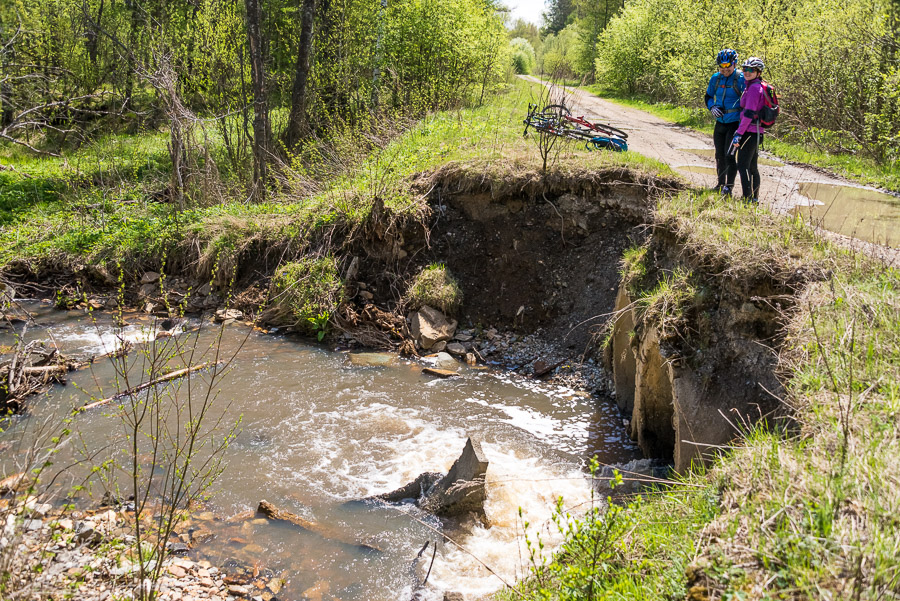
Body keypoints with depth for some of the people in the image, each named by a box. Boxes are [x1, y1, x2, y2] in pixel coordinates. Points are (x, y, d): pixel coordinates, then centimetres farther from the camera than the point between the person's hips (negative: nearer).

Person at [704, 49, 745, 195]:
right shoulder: (715, 78, 3)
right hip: (720, 122, 5)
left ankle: (729, 186, 0)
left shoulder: (741, 79, -11)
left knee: (729, 155, -10)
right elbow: (708, 96, 16)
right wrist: (712, 107, -5)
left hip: (735, 123, -5)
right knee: (719, 155, 12)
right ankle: (721, 183, 26)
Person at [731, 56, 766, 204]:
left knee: (743, 166, -10)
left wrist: (739, 133, -21)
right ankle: (755, 199, 21)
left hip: (749, 131, -10)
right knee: (752, 166, 15)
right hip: (756, 132, 10)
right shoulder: (757, 87, 16)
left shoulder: (754, 88, -14)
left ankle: (748, 199, -11)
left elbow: (749, 113, -20)